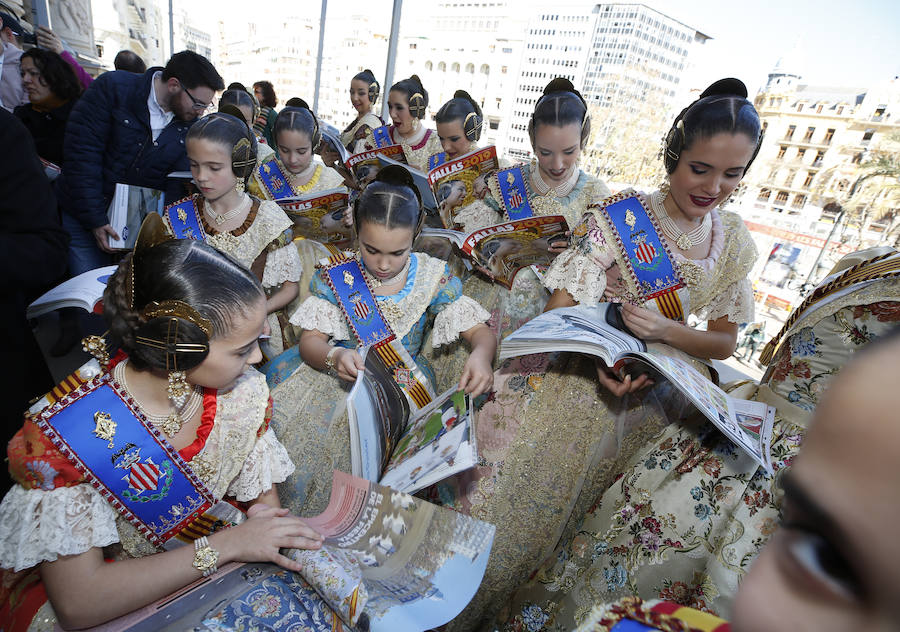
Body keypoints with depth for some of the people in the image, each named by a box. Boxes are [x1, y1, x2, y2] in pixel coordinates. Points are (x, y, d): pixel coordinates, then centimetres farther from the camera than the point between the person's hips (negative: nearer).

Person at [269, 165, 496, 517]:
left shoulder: (433, 277, -3)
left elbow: (480, 332, -4)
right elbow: (310, 341, -4)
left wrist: (480, 356, -29)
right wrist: (334, 356, -29)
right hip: (343, 381, 1)